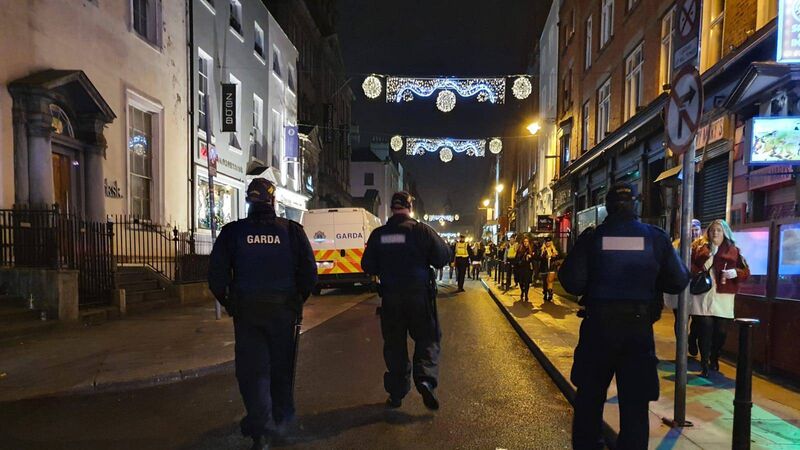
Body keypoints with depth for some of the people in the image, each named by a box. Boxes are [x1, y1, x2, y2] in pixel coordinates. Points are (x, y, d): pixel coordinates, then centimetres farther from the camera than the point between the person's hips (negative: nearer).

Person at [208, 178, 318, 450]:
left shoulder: (232, 232, -4)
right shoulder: (291, 231, -6)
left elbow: (217, 275, -5)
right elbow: (309, 272, -6)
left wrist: (228, 304, 9)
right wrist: (298, 301, 9)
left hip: (246, 312, 0)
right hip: (284, 310, 1)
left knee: (252, 369, 10)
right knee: (282, 366, 18)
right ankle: (282, 418, 35)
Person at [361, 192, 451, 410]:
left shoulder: (378, 234, -2)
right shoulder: (422, 231, -9)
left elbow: (368, 266, 3)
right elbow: (443, 257, -5)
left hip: (390, 297, 2)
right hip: (420, 296, -2)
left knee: (394, 343, 12)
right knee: (427, 338, 12)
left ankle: (396, 393, 18)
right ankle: (426, 378, -9)